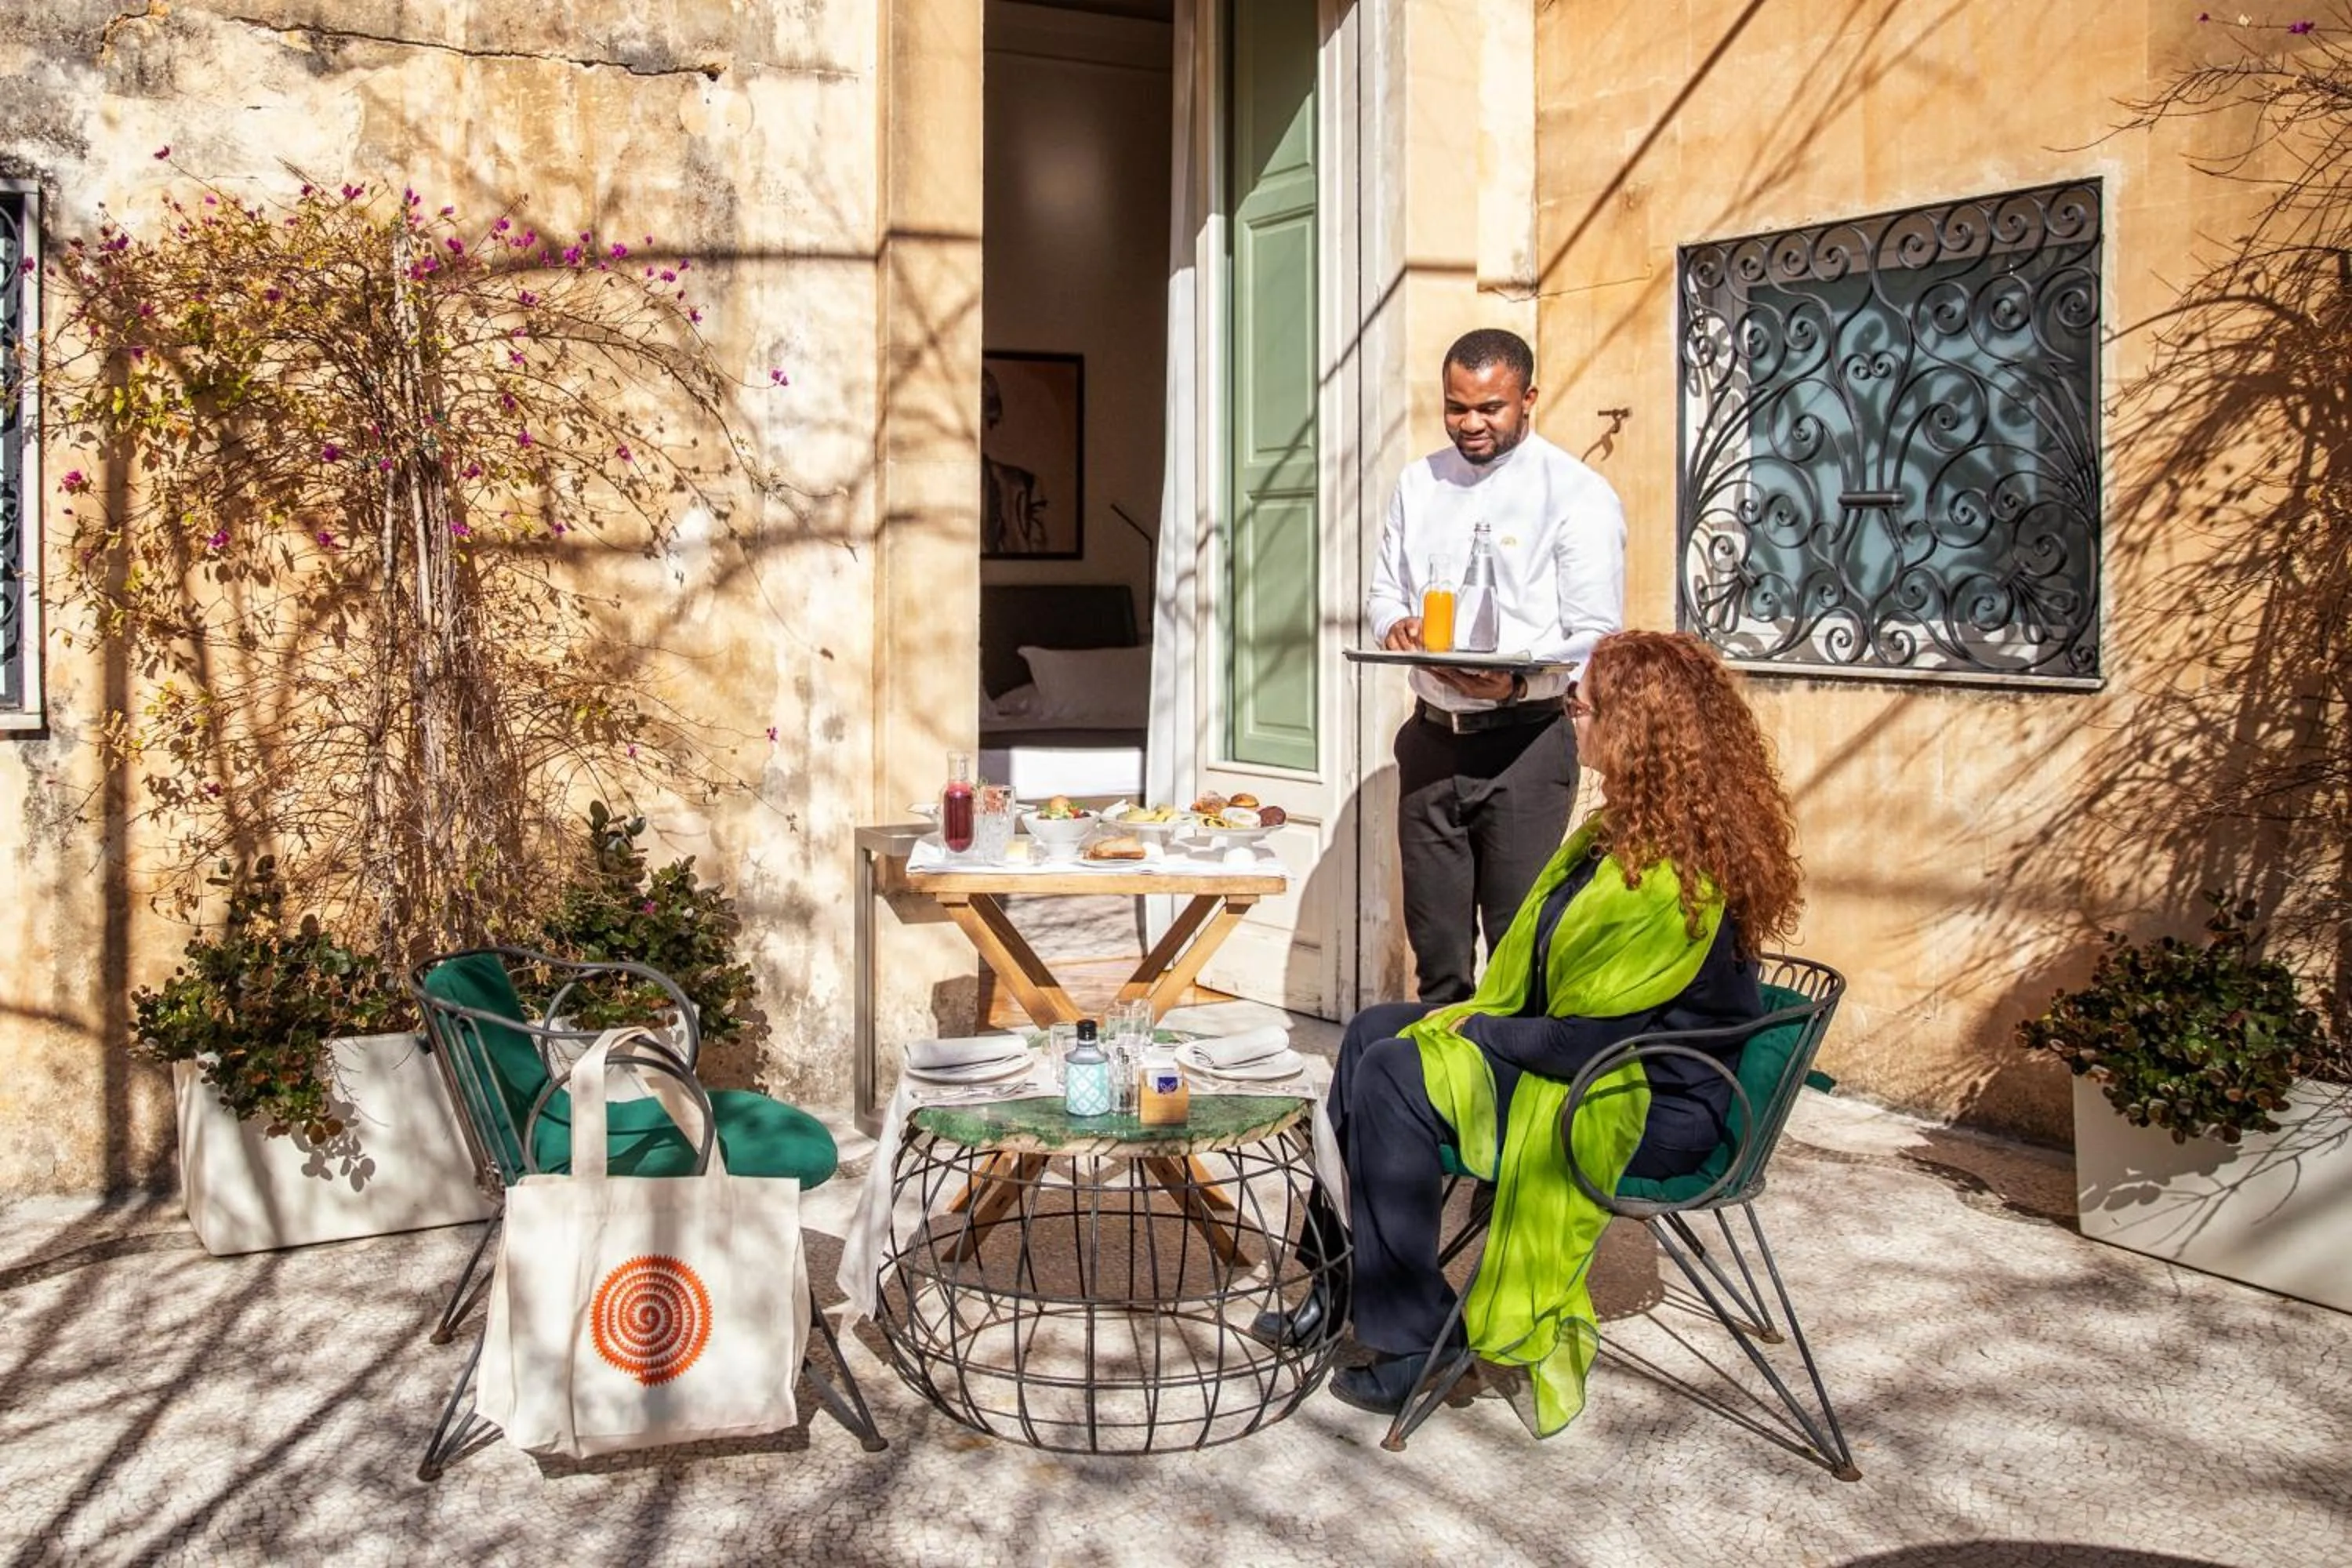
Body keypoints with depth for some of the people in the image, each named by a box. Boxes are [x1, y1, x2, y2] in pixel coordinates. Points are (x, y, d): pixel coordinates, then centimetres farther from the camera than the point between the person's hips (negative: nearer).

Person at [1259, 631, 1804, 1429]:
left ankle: (1408, 1346, -9)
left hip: (1649, 1107, -11)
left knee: (1393, 1075, -21)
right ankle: (1340, 1281, 16)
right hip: (1612, 1059, 11)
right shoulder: (1632, 828, 6)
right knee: (1375, 1029, 8)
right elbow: (1540, 966, 14)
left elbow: (1590, 1037, -27)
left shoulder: (1677, 875, -27)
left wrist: (1479, 1032, -13)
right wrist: (1474, 1017, 1)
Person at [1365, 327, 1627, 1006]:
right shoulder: (1419, 484, 12)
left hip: (1524, 740, -5)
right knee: (1435, 942, 11)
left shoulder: (1576, 493, -5)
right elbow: (1384, 589, 19)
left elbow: (1597, 637, -9)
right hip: (1433, 737, 5)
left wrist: (1520, 682, -26)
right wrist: (1395, 625, -5)